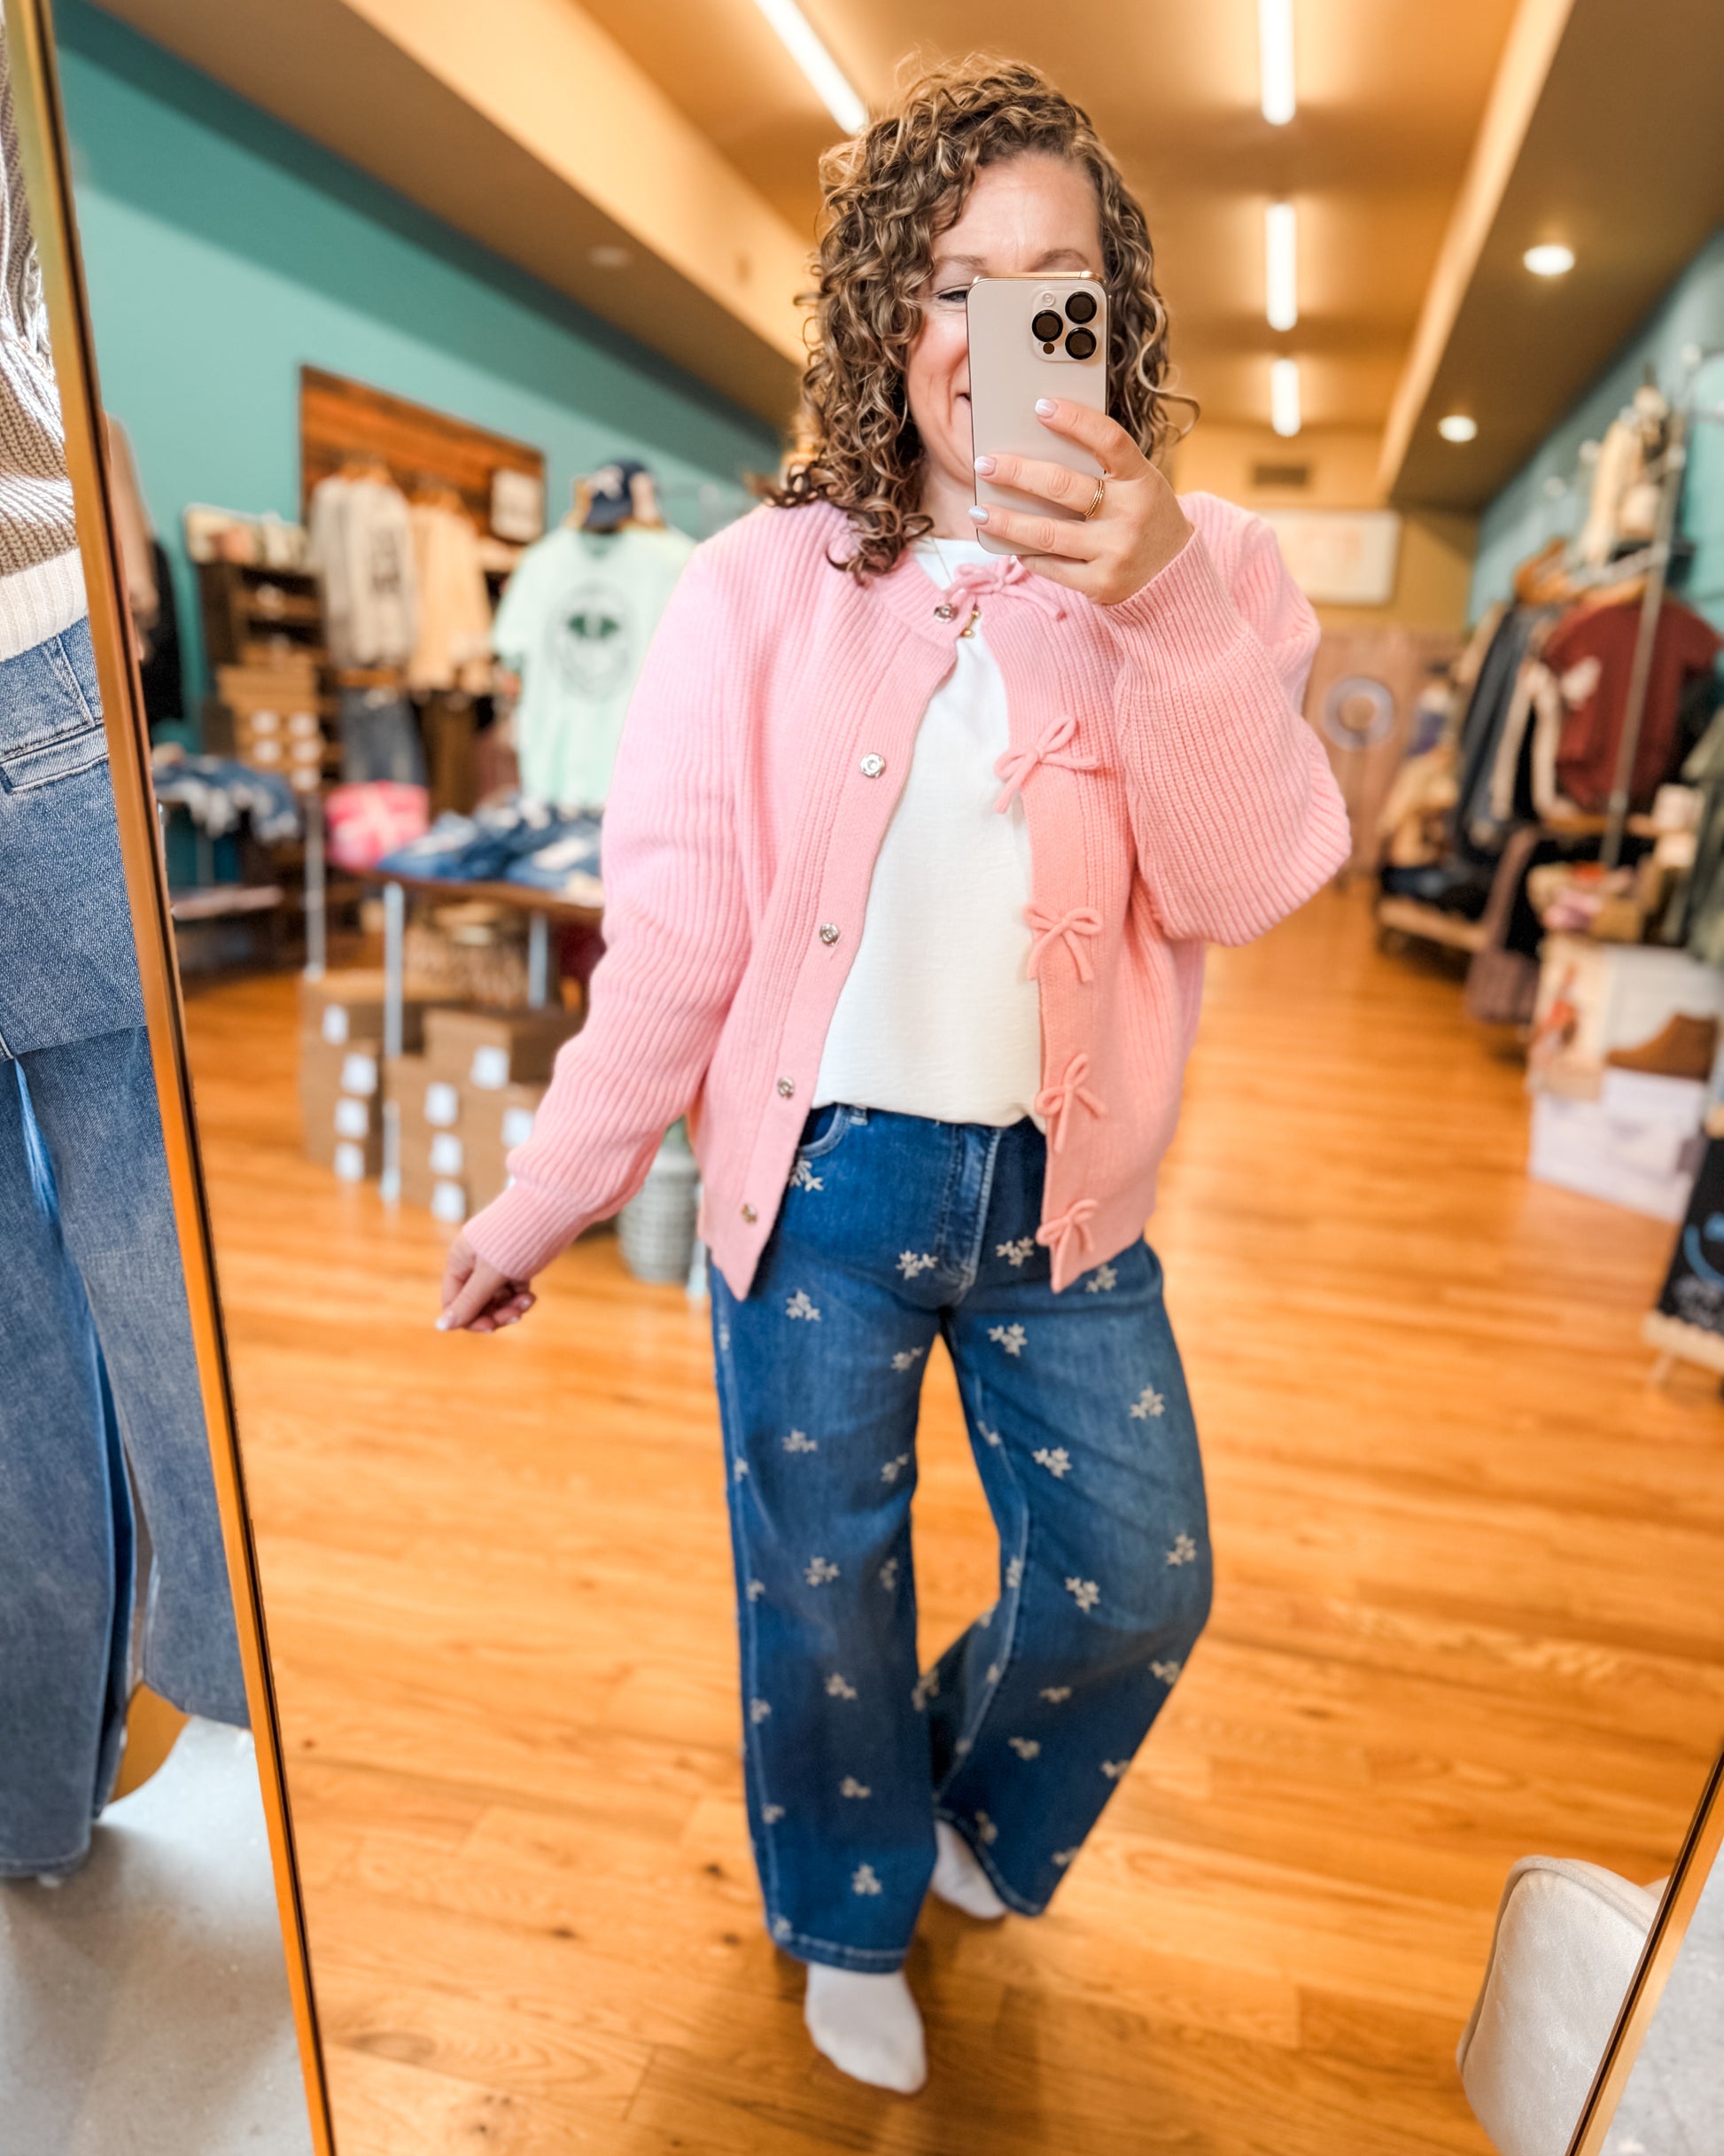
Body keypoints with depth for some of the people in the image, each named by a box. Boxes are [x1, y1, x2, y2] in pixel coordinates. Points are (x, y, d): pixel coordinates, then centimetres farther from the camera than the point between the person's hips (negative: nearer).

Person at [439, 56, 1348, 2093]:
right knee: (821, 1596, 15)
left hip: (1064, 1192, 2)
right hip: (825, 1176, -1)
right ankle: (854, 1917, 49)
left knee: (1140, 1582, 13)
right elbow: (672, 926, -6)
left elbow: (1251, 883, -14)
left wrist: (1155, 601, -28)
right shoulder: (760, 584, -5)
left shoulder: (1206, 569, 0)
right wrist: (544, 1197, -6)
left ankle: (968, 1805, 50)